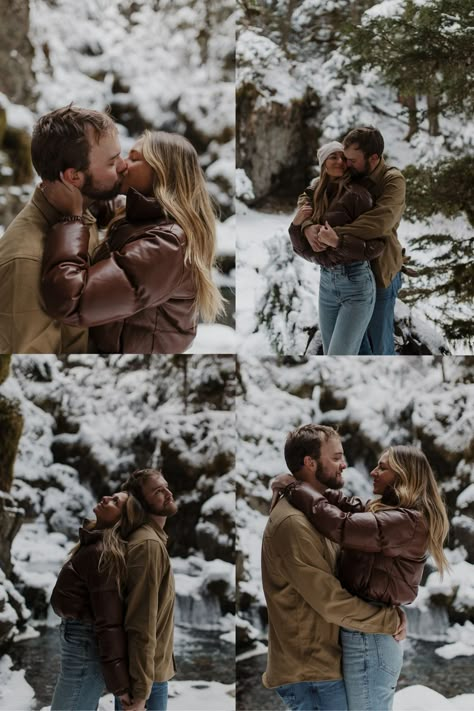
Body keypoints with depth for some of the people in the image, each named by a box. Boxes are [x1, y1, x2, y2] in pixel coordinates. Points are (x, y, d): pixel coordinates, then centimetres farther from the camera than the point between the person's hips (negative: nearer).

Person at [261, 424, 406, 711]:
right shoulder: (293, 524, -20)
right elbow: (331, 601, -21)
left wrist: (390, 608, -4)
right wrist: (391, 619, -11)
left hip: (319, 661, 10)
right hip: (311, 672, -10)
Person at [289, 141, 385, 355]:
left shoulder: (355, 194, -9)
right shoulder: (313, 197, 9)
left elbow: (375, 245, -12)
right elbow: (304, 251, 12)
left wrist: (337, 242, -24)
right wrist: (297, 225, -6)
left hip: (356, 282, -6)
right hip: (326, 281, 6)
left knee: (338, 356, -12)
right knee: (330, 354, 9)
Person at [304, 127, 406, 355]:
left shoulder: (393, 181, -17)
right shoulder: (348, 176, 0)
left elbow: (381, 220, -33)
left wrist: (338, 235, -37)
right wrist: (308, 226, -19)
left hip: (379, 270, -6)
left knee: (379, 341, 6)